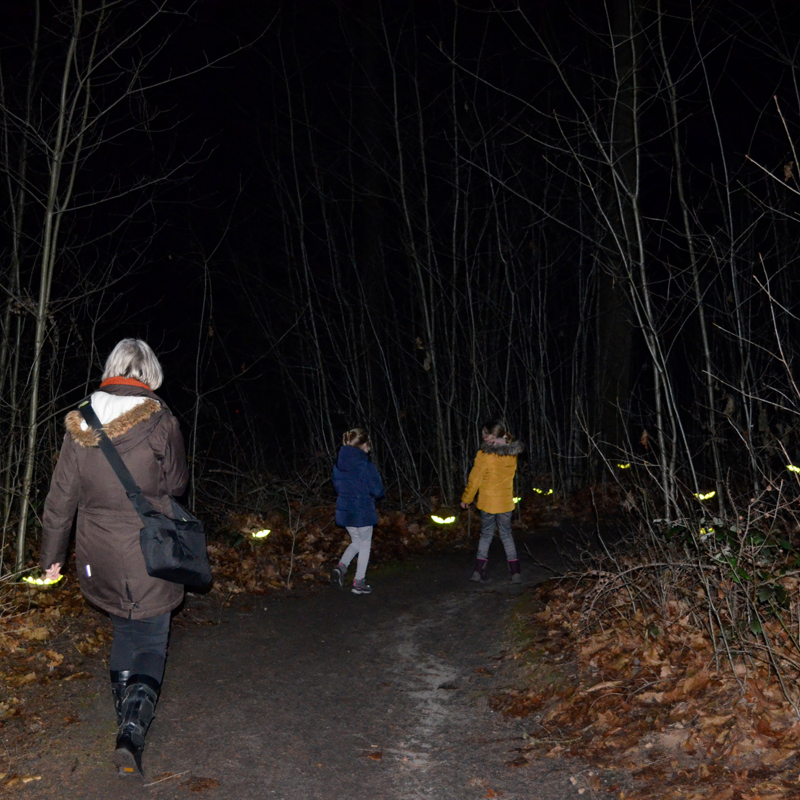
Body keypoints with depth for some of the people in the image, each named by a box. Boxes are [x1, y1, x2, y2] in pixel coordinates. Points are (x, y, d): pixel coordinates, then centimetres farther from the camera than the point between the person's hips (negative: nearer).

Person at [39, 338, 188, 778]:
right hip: (149, 557, -4)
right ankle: (132, 733, -10)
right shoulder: (158, 420, -13)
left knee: (123, 630, 24)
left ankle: (125, 711, 36)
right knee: (150, 642, 5)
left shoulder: (79, 425, -1)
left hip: (99, 558, 4)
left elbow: (61, 496, 4)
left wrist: (52, 554, 13)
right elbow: (176, 482, 0)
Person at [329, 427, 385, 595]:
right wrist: (373, 495, 8)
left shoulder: (339, 464, 1)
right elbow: (378, 491, -14)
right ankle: (359, 582, 15)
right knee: (365, 544, 11)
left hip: (344, 509, 6)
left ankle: (341, 566, 0)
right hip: (362, 511, -6)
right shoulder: (367, 466, -18)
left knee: (356, 541, 23)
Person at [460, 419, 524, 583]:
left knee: (486, 534, 12)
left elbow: (475, 479, -10)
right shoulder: (512, 454, -3)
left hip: (487, 502, -3)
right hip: (506, 502, 3)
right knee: (506, 534, 15)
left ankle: (479, 570, 8)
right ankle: (515, 571, 11)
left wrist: (466, 498, 3)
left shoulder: (484, 455, -17)